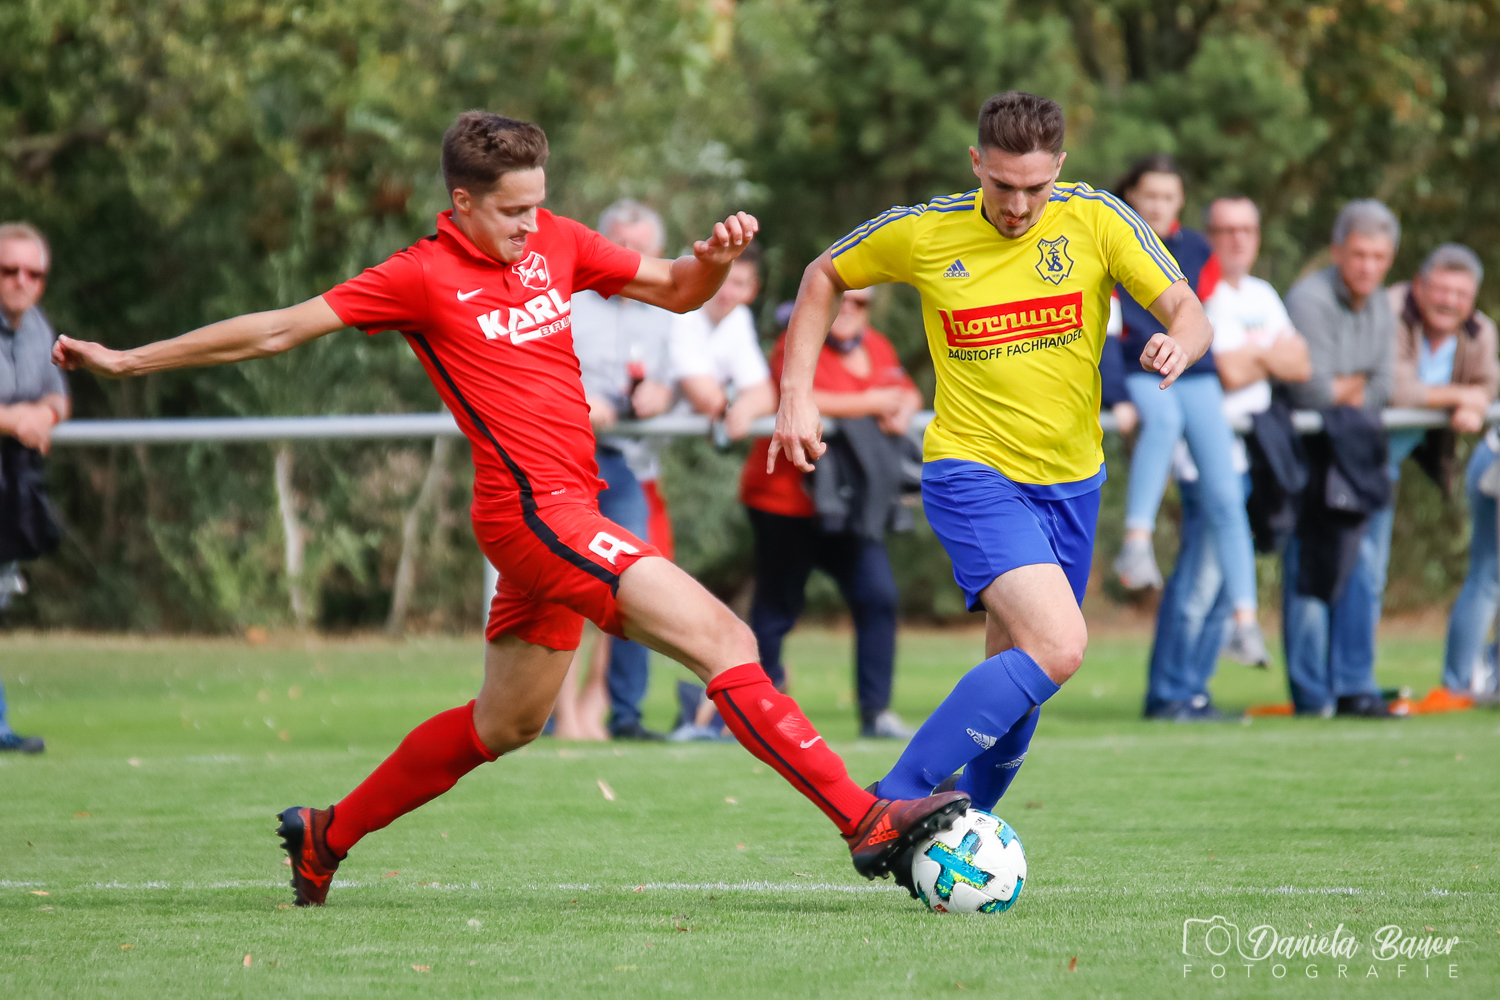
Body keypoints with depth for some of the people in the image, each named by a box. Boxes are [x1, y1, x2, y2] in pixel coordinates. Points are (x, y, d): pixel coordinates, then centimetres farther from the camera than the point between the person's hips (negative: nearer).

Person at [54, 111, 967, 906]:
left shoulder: (553, 243, 11)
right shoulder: (425, 277, -6)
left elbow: (675, 292, 19)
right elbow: (278, 330, 0)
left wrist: (715, 260, -5)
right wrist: (129, 360, 4)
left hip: (567, 511, 8)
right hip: (534, 507, -8)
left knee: (505, 724, 21)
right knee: (724, 640, -19)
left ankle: (327, 835, 34)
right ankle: (865, 821, -25)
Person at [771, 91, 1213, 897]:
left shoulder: (1097, 221, -6)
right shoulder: (923, 233, -8)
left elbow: (1190, 315, -9)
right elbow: (823, 276, 9)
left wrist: (1177, 346, -33)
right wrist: (795, 396, 1)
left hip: (1069, 480, 4)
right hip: (972, 473, -4)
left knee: (1018, 681, 10)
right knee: (1056, 646, -24)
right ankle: (894, 804, -20)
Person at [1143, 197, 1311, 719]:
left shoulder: (1263, 297, 17)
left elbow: (1301, 365, 9)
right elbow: (1228, 373, -16)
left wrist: (1253, 354, -8)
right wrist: (1268, 356, 2)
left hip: (1254, 451, 8)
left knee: (1224, 578, 7)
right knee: (1200, 575, -11)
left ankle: (1193, 690, 12)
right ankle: (1169, 694, -7)